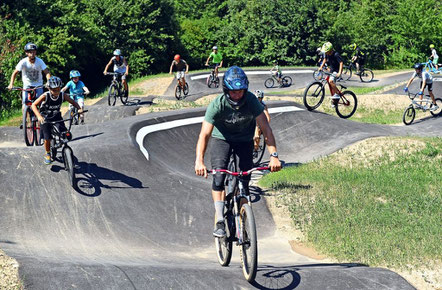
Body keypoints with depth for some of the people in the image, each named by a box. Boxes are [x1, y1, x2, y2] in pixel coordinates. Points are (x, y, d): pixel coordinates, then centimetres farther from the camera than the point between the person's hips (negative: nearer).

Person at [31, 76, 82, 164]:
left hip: (57, 117, 2)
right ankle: (47, 154, 16)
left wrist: (79, 108, -25)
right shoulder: (45, 96, -24)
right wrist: (39, 116, -40)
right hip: (45, 119, -2)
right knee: (47, 138, -12)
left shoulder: (62, 95, -16)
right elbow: (34, 105, -26)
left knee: (68, 136, -14)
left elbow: (73, 102, -5)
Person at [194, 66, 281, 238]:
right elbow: (204, 134, -34)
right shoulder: (217, 105, -29)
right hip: (221, 139, -1)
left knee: (245, 180, -7)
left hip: (244, 140, 1)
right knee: (219, 176, -22)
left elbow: (265, 128, -27)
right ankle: (220, 222, -20)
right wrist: (199, 161, -47)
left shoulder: (251, 101, -26)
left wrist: (274, 156, -37)